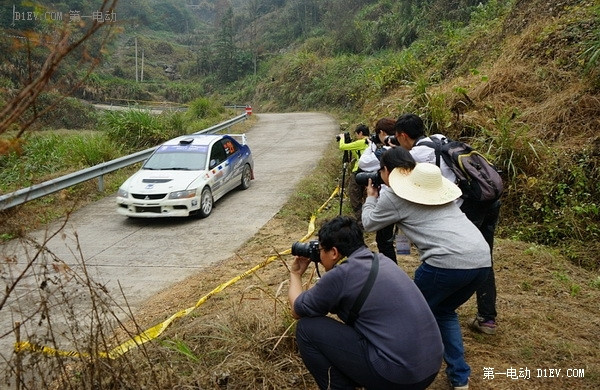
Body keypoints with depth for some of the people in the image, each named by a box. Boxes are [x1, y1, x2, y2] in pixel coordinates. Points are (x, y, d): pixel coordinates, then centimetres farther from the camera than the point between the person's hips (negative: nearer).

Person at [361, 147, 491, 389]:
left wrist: (371, 197, 36)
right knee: (444, 311, 28)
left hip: (447, 262, -7)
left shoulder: (393, 197, 5)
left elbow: (368, 224, 20)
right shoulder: (435, 185, 24)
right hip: (482, 259, 7)